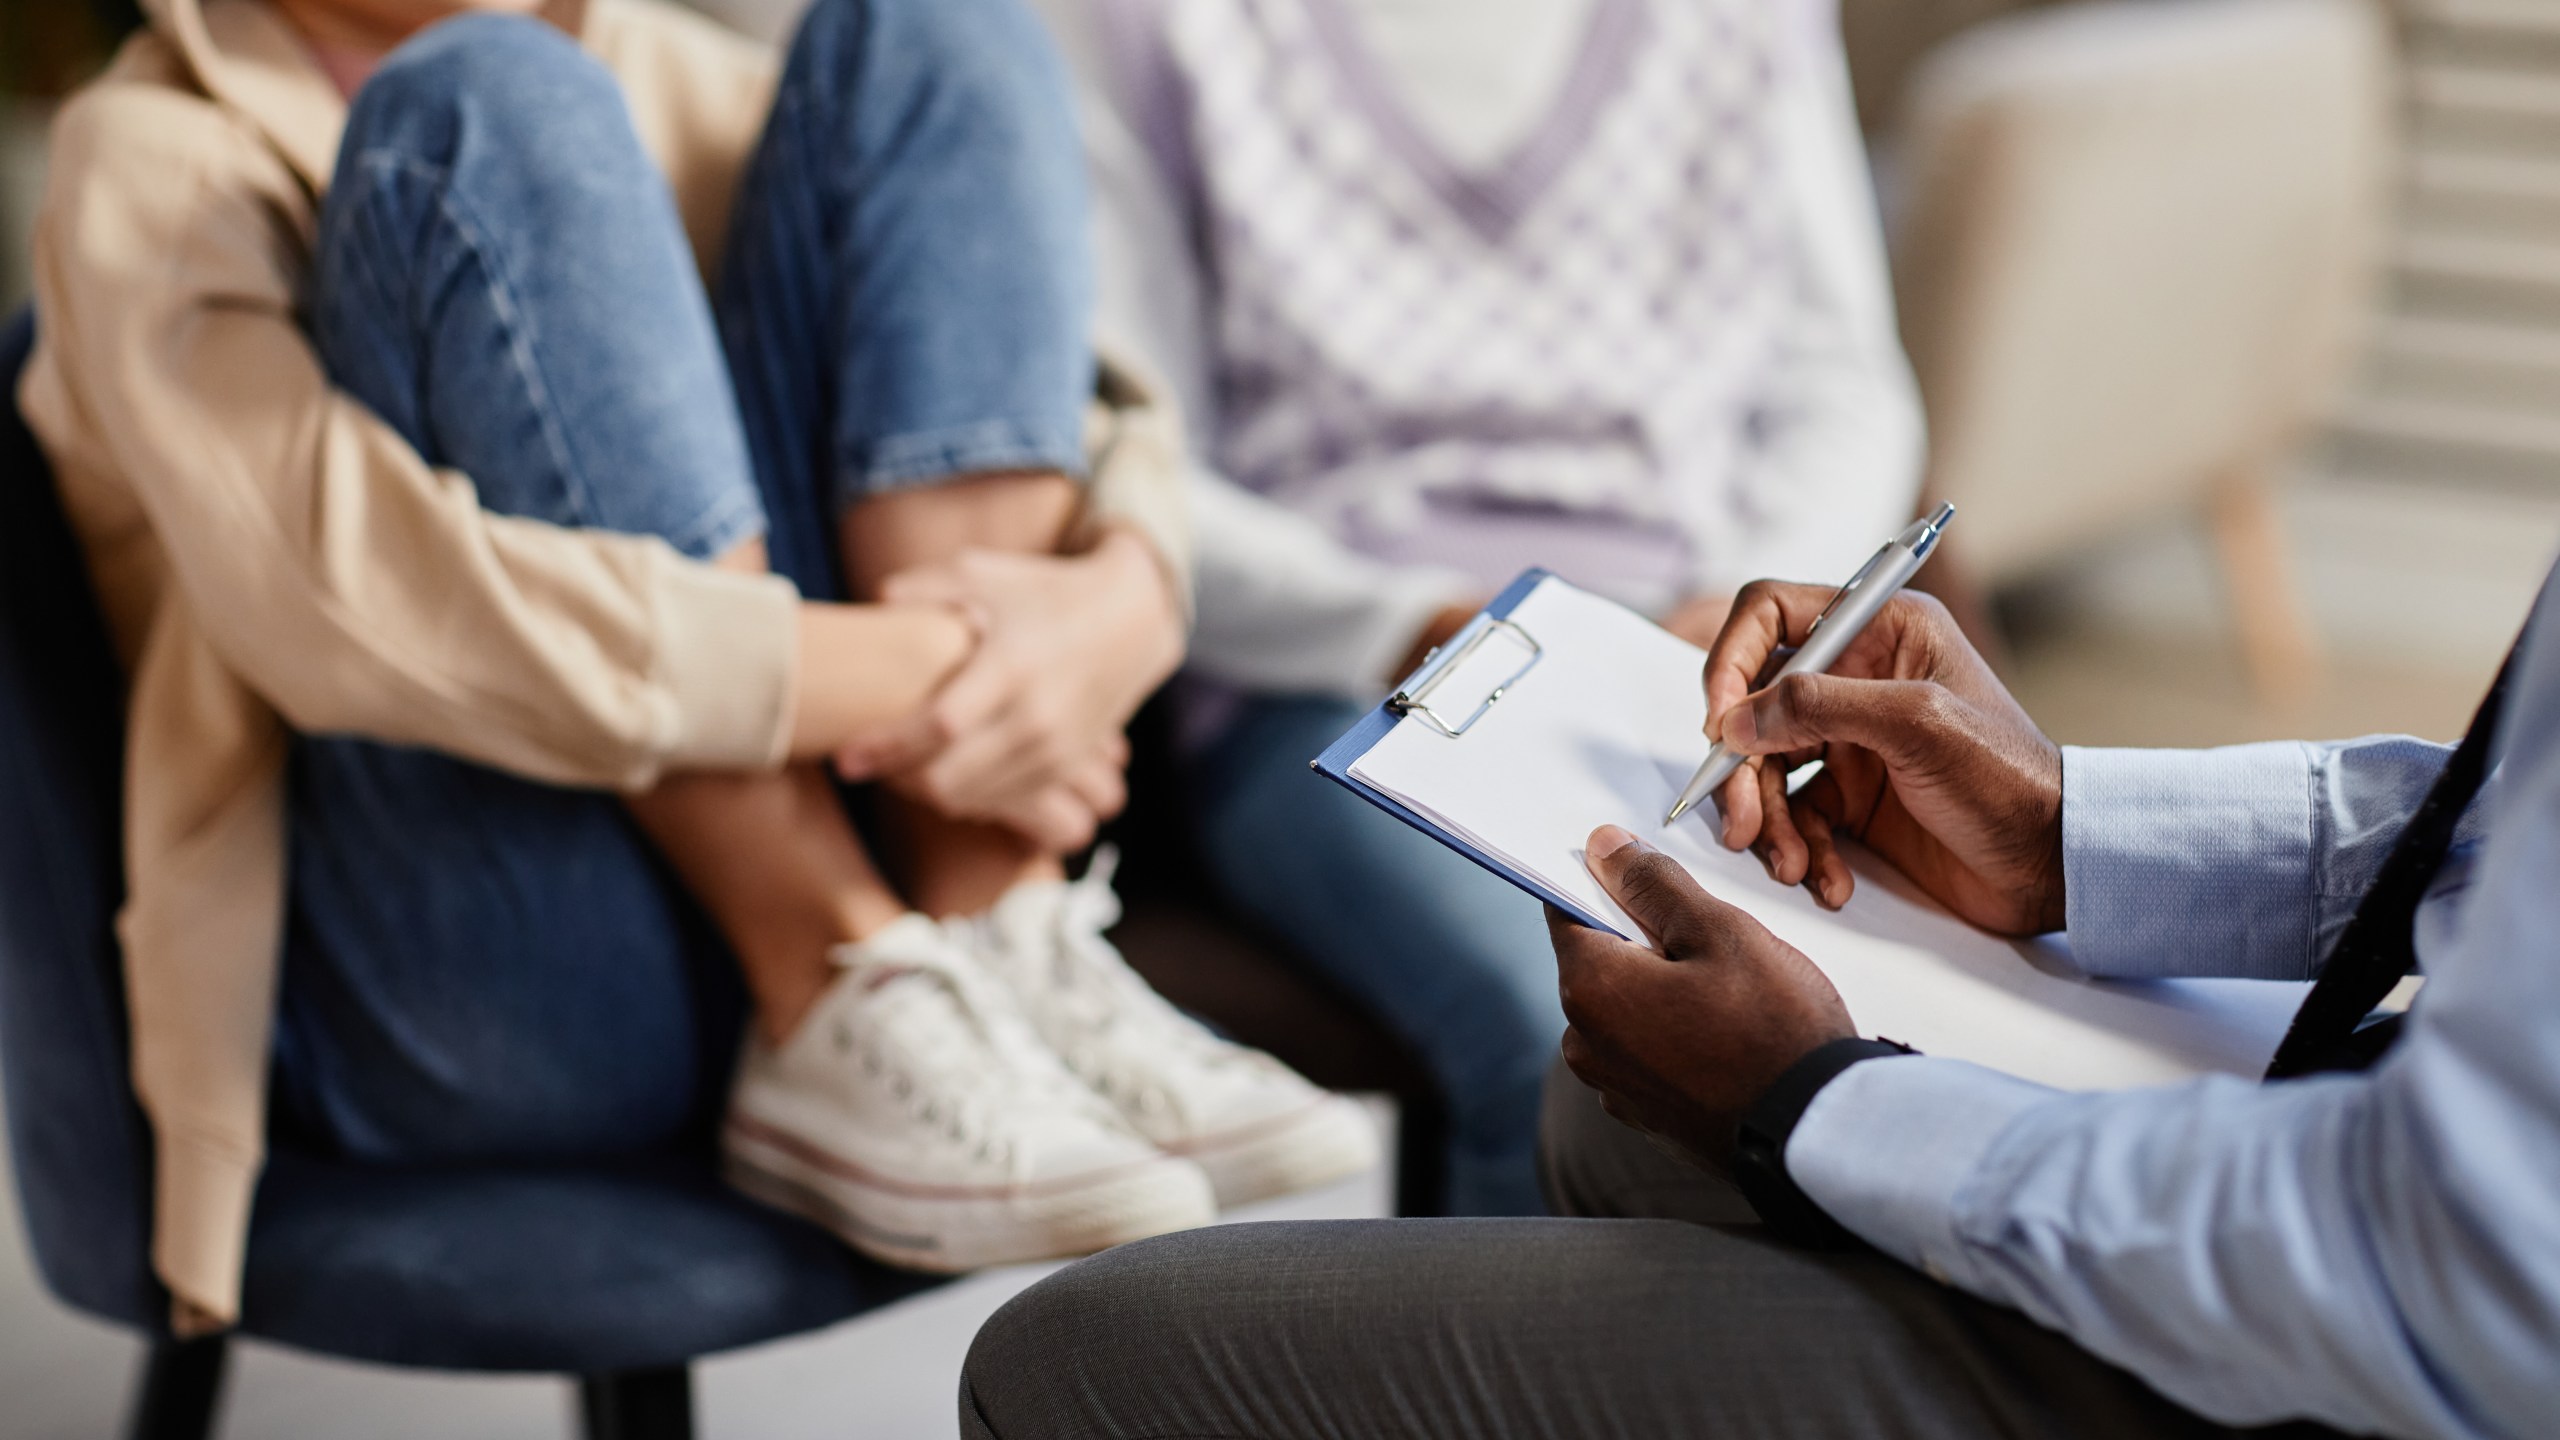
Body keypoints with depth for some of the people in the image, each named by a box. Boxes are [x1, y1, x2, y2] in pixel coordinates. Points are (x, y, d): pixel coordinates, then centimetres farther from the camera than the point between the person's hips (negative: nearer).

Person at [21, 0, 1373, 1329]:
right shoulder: (152, 163, -3)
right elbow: (343, 602, -22)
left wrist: (1123, 600, -16)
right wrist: (920, 674, -22)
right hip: (455, 1002, -5)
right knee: (497, 112, -20)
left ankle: (1005, 958, -15)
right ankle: (849, 1023, -23)